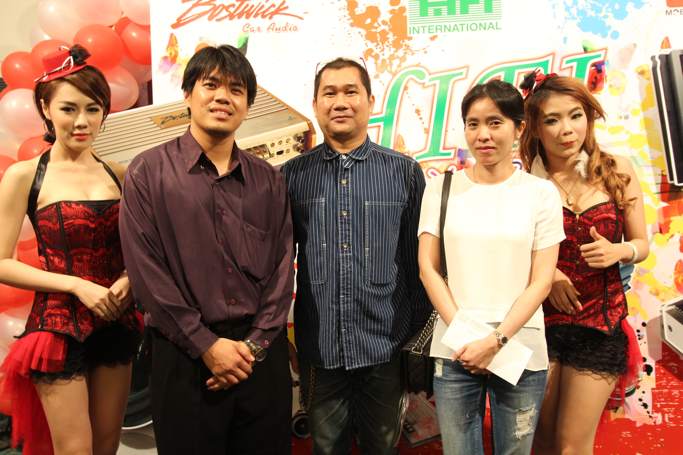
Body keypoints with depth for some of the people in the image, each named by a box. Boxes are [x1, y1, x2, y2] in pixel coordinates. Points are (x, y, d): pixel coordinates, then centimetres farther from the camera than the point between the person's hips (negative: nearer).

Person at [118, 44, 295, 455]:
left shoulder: (268, 179, 8)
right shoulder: (149, 171, -1)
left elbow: (283, 266, 4)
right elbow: (146, 269, -7)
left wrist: (256, 343, -6)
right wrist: (207, 344, -11)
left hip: (262, 353, 3)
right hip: (186, 354, -2)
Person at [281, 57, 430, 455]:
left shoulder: (405, 172, -2)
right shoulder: (293, 175, 0)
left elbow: (419, 259, 2)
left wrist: (420, 336, 3)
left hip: (386, 346, 0)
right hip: (319, 348, 1)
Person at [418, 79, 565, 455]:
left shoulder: (542, 193, 1)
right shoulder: (441, 188, 3)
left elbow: (541, 281, -2)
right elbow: (428, 268, 0)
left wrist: (496, 341, -12)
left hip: (520, 352, 0)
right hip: (455, 351, 0)